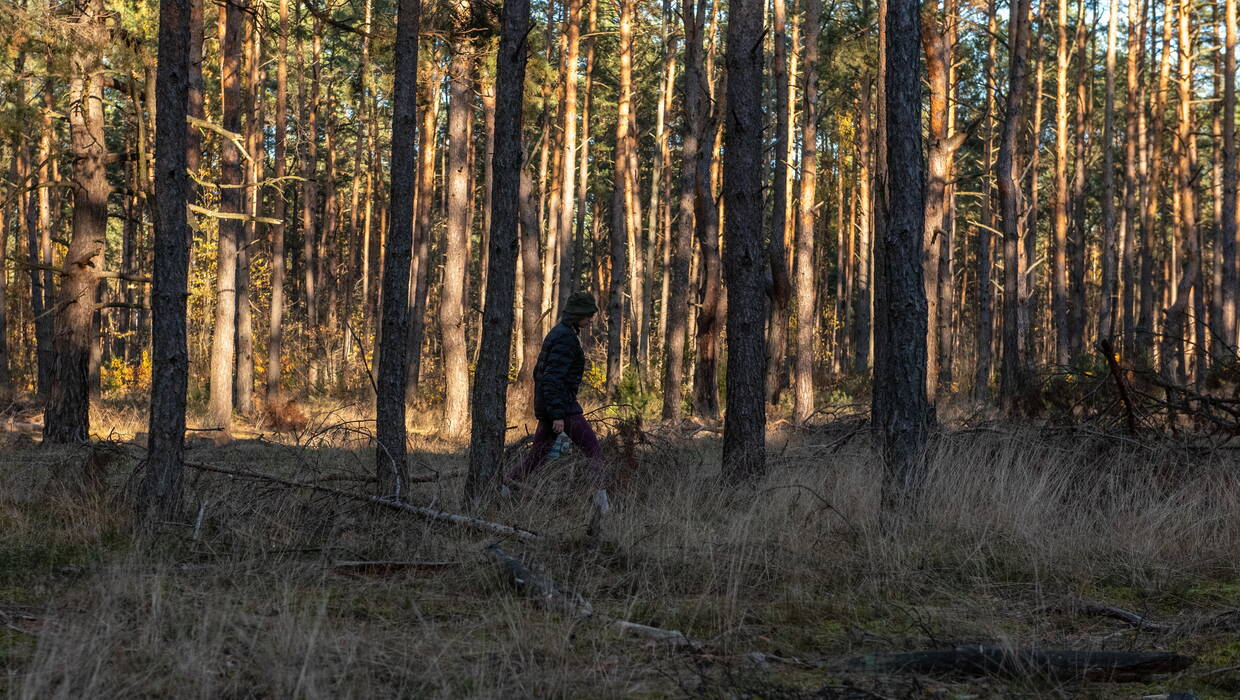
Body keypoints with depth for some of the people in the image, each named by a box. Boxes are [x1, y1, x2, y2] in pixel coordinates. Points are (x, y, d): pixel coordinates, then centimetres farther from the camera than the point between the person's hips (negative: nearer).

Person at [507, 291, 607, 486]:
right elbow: (553, 378, -22)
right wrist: (558, 415, -23)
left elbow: (538, 371, 23)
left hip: (546, 405, 10)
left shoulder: (557, 333, 16)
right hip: (563, 405, -10)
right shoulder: (565, 337, -15)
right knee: (593, 449, -8)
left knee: (537, 454, 11)